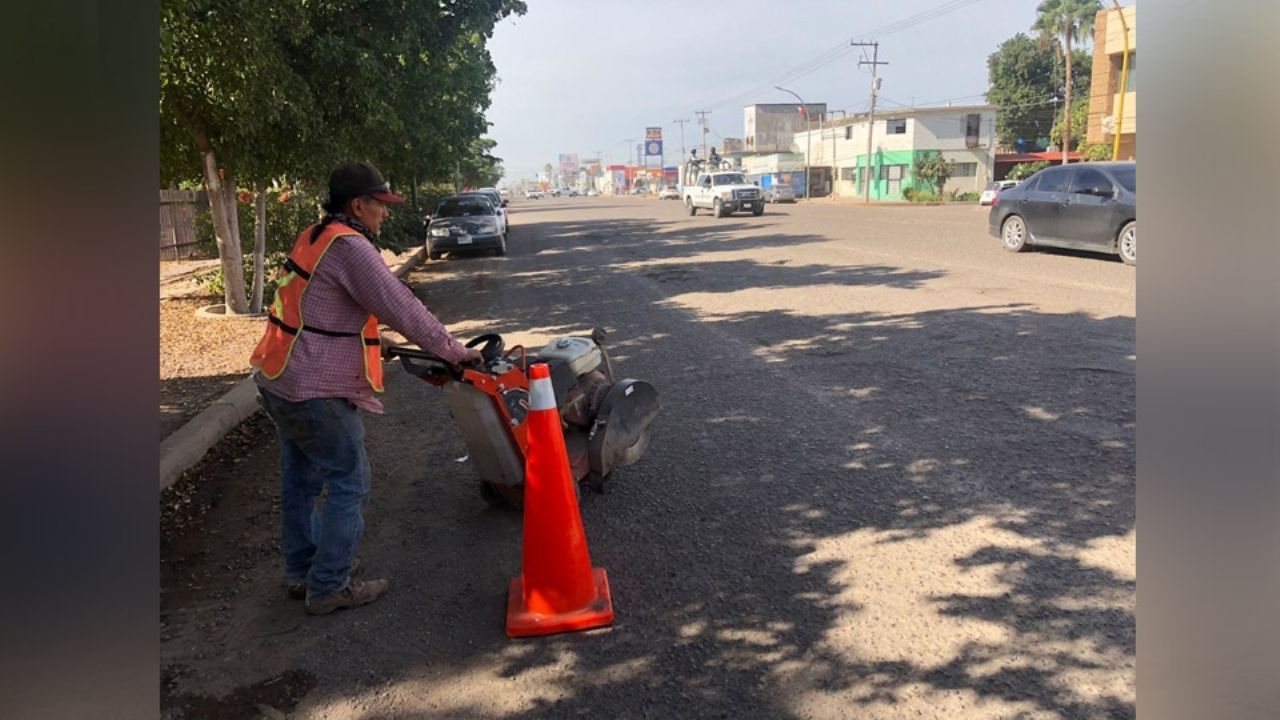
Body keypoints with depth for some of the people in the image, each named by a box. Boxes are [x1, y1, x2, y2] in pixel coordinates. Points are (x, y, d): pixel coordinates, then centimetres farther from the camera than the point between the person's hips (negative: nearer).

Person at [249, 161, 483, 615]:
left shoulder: (315, 237, 13)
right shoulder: (349, 247, -18)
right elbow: (402, 308, -19)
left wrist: (373, 339, 26)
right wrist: (454, 351, -11)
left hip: (278, 381, 10)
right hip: (317, 392, -10)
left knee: (301, 480, 20)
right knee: (349, 485, 1)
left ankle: (301, 572, 35)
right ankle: (328, 589, 11)